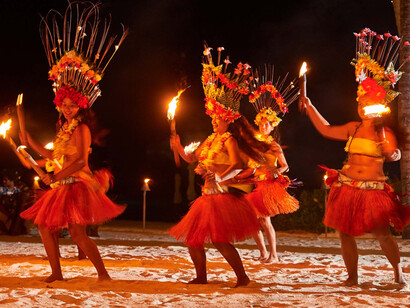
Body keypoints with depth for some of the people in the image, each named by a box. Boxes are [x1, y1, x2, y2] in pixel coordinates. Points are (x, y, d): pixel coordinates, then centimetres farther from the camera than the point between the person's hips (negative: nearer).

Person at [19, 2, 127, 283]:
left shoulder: (81, 128, -12)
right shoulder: (65, 128, 15)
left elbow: (80, 161, -21)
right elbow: (56, 156, 24)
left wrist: (56, 177, -22)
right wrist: (31, 142, 27)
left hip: (77, 186, -10)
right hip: (62, 188, 10)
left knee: (78, 233, -16)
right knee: (46, 227, 14)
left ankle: (103, 273, -10)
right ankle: (56, 274, 23)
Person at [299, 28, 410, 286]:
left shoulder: (385, 133, -2)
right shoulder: (353, 128, 8)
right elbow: (326, 129, 16)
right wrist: (310, 108, 15)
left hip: (374, 189, -4)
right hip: (348, 187, 4)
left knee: (383, 234, -4)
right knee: (346, 233, 4)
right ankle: (353, 277, 15)